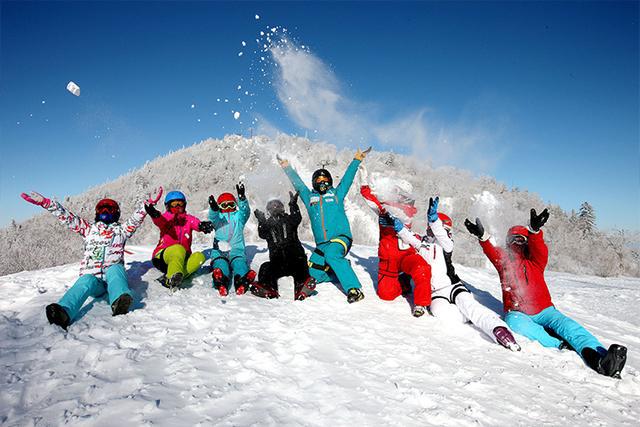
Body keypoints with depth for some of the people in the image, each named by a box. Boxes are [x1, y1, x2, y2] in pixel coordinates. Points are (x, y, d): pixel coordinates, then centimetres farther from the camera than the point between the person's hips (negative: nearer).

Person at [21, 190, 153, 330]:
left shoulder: (121, 230, 23)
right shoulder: (89, 229, 26)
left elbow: (135, 219, 10)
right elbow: (68, 217, 19)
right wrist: (46, 203, 10)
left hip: (113, 275, -1)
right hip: (91, 275, 1)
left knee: (115, 269, -35)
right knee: (86, 281, -34)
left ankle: (120, 303, -65)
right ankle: (63, 313, -63)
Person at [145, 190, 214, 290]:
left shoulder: (188, 219, 13)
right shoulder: (166, 217, 7)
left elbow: (196, 224, -11)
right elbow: (160, 222, -19)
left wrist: (203, 226, -37)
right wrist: (155, 215, -45)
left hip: (183, 258, 3)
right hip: (162, 256, -3)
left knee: (200, 257, -25)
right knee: (179, 249, -33)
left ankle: (170, 280, -39)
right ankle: (175, 275, -56)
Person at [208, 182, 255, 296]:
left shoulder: (238, 216, 24)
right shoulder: (218, 217, 23)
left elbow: (245, 211, 1)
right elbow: (213, 217, -3)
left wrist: (242, 197, -19)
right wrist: (214, 208, -28)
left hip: (236, 249, 0)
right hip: (219, 250, 0)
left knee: (239, 262, -32)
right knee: (221, 265, -32)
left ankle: (242, 282, -60)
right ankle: (221, 282, -62)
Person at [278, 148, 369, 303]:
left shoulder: (336, 194, 16)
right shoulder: (309, 197, 21)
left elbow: (348, 177, 15)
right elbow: (297, 183, 25)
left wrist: (356, 160, 11)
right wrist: (287, 168, 23)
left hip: (341, 237, -5)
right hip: (321, 244, 5)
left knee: (332, 255, -35)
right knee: (313, 273, -2)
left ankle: (354, 289, -35)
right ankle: (344, 274, 16)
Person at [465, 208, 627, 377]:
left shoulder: (536, 262, 11)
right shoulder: (504, 261, 13)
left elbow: (540, 249, -11)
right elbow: (492, 253, -8)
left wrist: (534, 230, -35)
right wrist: (483, 236, -30)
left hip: (544, 311, 2)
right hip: (518, 313, -1)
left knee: (566, 324, -27)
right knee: (515, 322, -36)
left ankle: (598, 358, -45)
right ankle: (563, 347, -39)